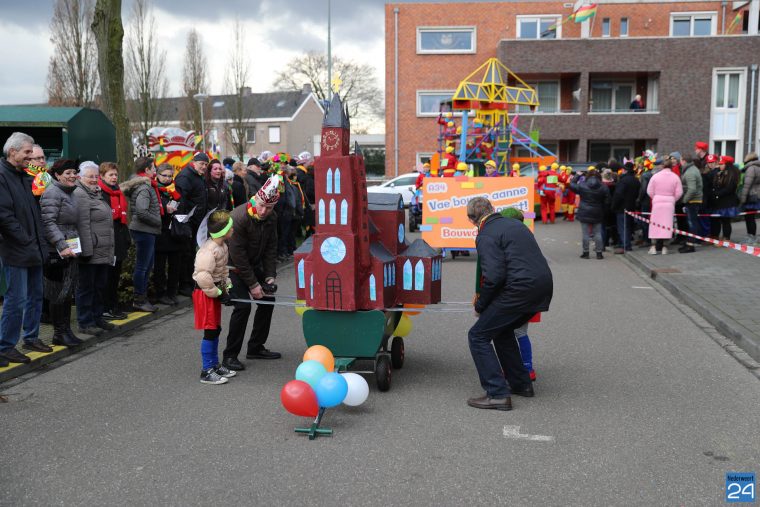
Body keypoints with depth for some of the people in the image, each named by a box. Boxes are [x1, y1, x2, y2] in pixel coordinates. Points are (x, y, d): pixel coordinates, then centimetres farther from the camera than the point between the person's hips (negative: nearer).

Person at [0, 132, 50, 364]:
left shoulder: (25, 177, 14)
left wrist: (40, 241, 11)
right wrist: (26, 240, -18)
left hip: (34, 249, 9)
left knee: (35, 296, 16)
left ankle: (31, 338, 30)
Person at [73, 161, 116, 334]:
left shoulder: (96, 193, 20)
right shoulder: (79, 194, -11)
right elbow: (83, 225, -19)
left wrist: (110, 250, 24)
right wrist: (87, 250, -23)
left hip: (103, 252, 9)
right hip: (91, 252, -9)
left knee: (100, 286, 16)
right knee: (86, 287, 0)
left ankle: (97, 317, 27)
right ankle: (85, 322, 8)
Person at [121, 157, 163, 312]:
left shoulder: (145, 186, 14)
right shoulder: (144, 188, -17)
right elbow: (142, 212, -26)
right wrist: (158, 221, -13)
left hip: (147, 231, 10)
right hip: (144, 231, -10)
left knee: (147, 265, 17)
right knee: (142, 266, -2)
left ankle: (142, 297, 26)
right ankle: (138, 300, 7)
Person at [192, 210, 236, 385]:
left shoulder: (223, 246, 6)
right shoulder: (209, 250, -26)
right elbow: (203, 276, -30)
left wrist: (227, 288, 8)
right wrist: (218, 293, -21)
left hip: (215, 290, 10)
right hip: (204, 293, -10)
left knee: (216, 329, 16)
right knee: (210, 331, -5)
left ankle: (215, 364, 29)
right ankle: (206, 371, 3)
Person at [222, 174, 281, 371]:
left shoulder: (271, 218, -7)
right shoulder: (239, 217, -28)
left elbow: (271, 249, 2)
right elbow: (237, 254, -26)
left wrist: (270, 276, -8)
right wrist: (253, 284, -22)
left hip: (254, 264, 8)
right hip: (234, 266, -7)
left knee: (268, 299, 7)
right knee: (243, 305, -18)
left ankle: (256, 348, 21)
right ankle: (230, 355, -6)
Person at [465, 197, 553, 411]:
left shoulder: (486, 236, -6)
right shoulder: (514, 224, 21)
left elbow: (494, 276, -17)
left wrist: (480, 306, -2)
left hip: (521, 289, -9)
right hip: (543, 288, 9)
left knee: (478, 336, 0)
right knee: (501, 330, 28)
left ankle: (498, 394, -5)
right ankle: (521, 384, 31)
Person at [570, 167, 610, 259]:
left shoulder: (582, 185, -10)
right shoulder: (603, 187, -2)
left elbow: (572, 185, 5)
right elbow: (606, 202, 1)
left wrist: (577, 176, 15)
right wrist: (602, 210, 14)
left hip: (584, 213, -2)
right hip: (597, 214, 2)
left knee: (585, 233, 4)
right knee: (597, 233, 8)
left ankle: (585, 252, 8)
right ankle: (599, 253, 10)